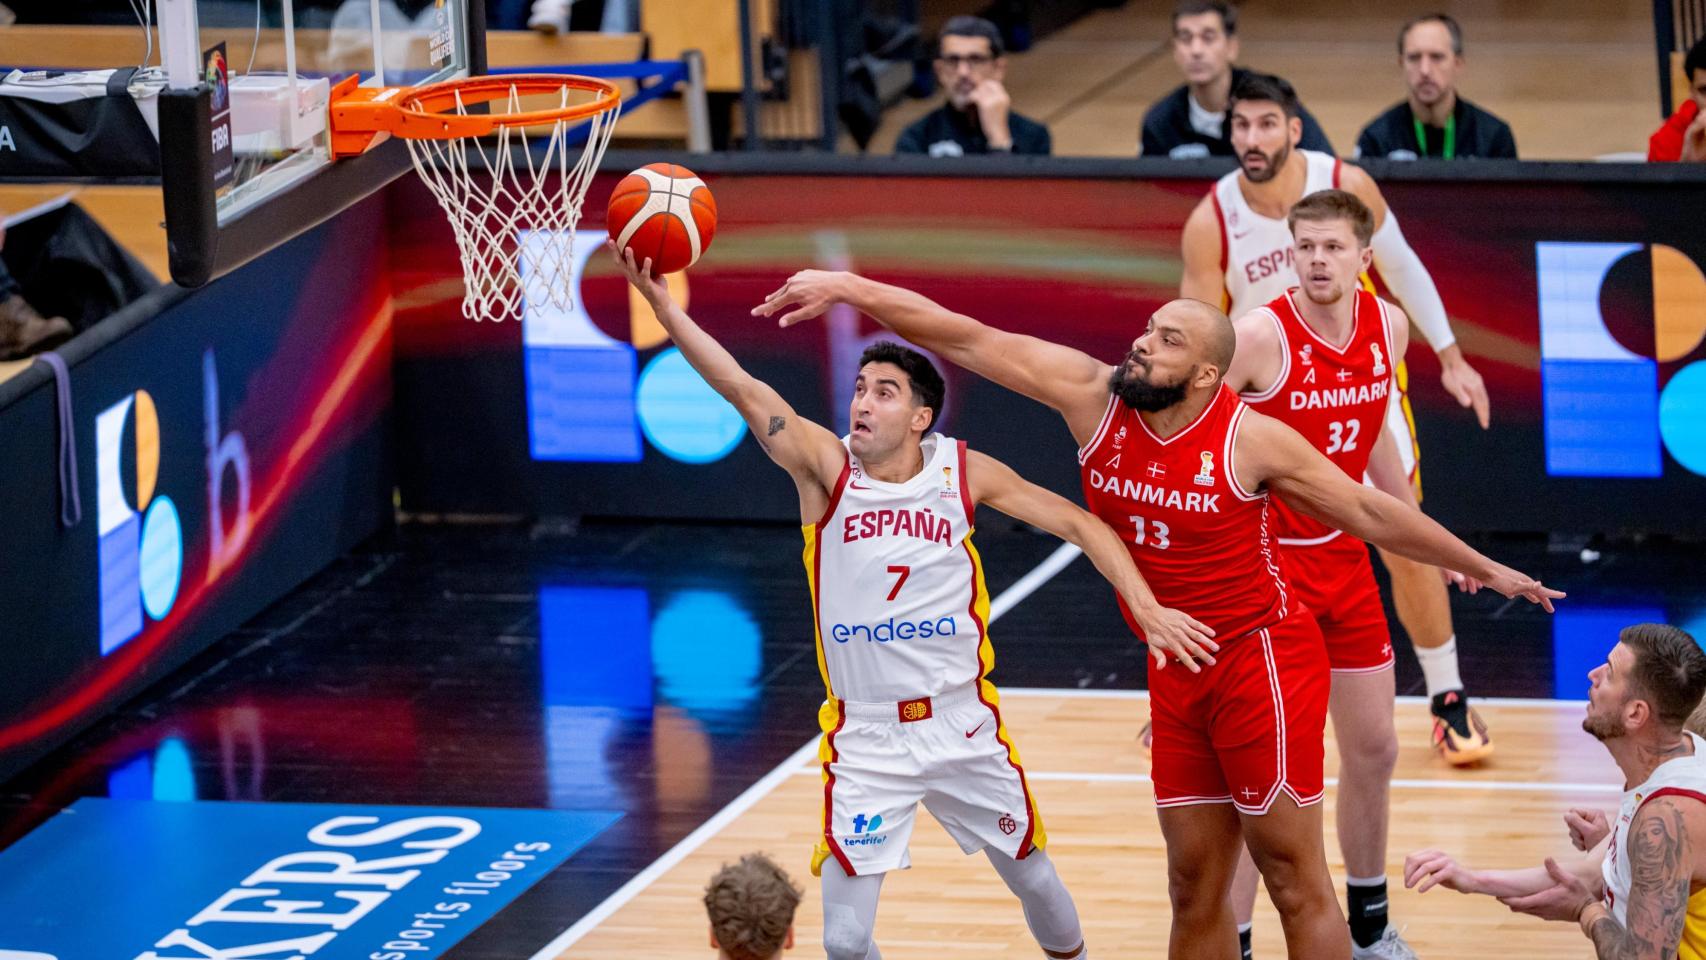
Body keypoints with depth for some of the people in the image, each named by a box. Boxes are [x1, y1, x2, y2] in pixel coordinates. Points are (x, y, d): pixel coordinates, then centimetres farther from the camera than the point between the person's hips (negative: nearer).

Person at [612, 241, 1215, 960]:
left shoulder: (963, 472, -4)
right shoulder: (826, 467, -9)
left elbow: (1078, 525, 2)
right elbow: (743, 390, -22)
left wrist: (1147, 610, -9)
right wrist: (660, 304, -35)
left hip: (963, 725, 2)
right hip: (864, 736, -2)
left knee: (1034, 878, 16)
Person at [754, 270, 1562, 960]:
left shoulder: (1252, 441, -15)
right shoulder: (1091, 395, -5)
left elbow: (1371, 513, -5)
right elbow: (968, 340, -8)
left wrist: (1484, 570, 1)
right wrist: (849, 290, -14)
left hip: (1263, 658, -5)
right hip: (1177, 672, 5)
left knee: (1294, 876, -2)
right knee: (1194, 882, 11)